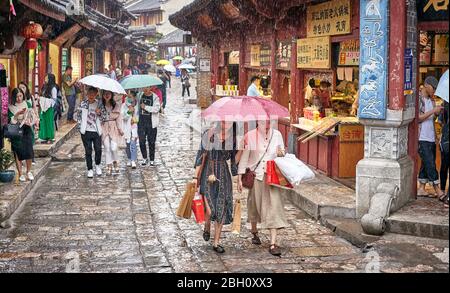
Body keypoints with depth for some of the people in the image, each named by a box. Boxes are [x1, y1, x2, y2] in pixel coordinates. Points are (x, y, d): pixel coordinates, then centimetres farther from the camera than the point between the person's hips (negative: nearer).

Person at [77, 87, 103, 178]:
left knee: (98, 150, -1)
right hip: (86, 131, 0)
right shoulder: (83, 103, 3)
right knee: (88, 151, 2)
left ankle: (98, 165, 25)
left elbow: (102, 118, 6)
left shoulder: (98, 104, 3)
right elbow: (79, 115, 10)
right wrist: (80, 127, 4)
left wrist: (99, 113, -14)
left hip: (97, 131, 0)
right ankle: (90, 169, 13)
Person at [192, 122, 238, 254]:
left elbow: (234, 159, 11)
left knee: (222, 209, 3)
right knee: (210, 210, -13)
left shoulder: (232, 138, 3)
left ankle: (216, 242, 15)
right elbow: (202, 156, -3)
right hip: (207, 174, -3)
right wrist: (196, 177, -5)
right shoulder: (209, 135, -6)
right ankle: (207, 228, 22)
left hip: (224, 175, 3)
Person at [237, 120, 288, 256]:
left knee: (274, 207, -9)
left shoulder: (277, 135, 0)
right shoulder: (250, 136, -7)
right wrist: (239, 178, -4)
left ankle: (273, 244, -9)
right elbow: (243, 157, -3)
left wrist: (281, 154, -12)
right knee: (254, 205, 15)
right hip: (255, 176, 0)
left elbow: (281, 154, 13)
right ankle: (255, 233, 42)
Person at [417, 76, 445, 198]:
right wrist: (432, 111, -17)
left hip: (431, 137, 8)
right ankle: (438, 191, -6)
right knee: (430, 165, -8)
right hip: (422, 138, -8)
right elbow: (417, 118, -15)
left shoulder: (431, 100, 16)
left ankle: (421, 189, 13)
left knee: (426, 165, 8)